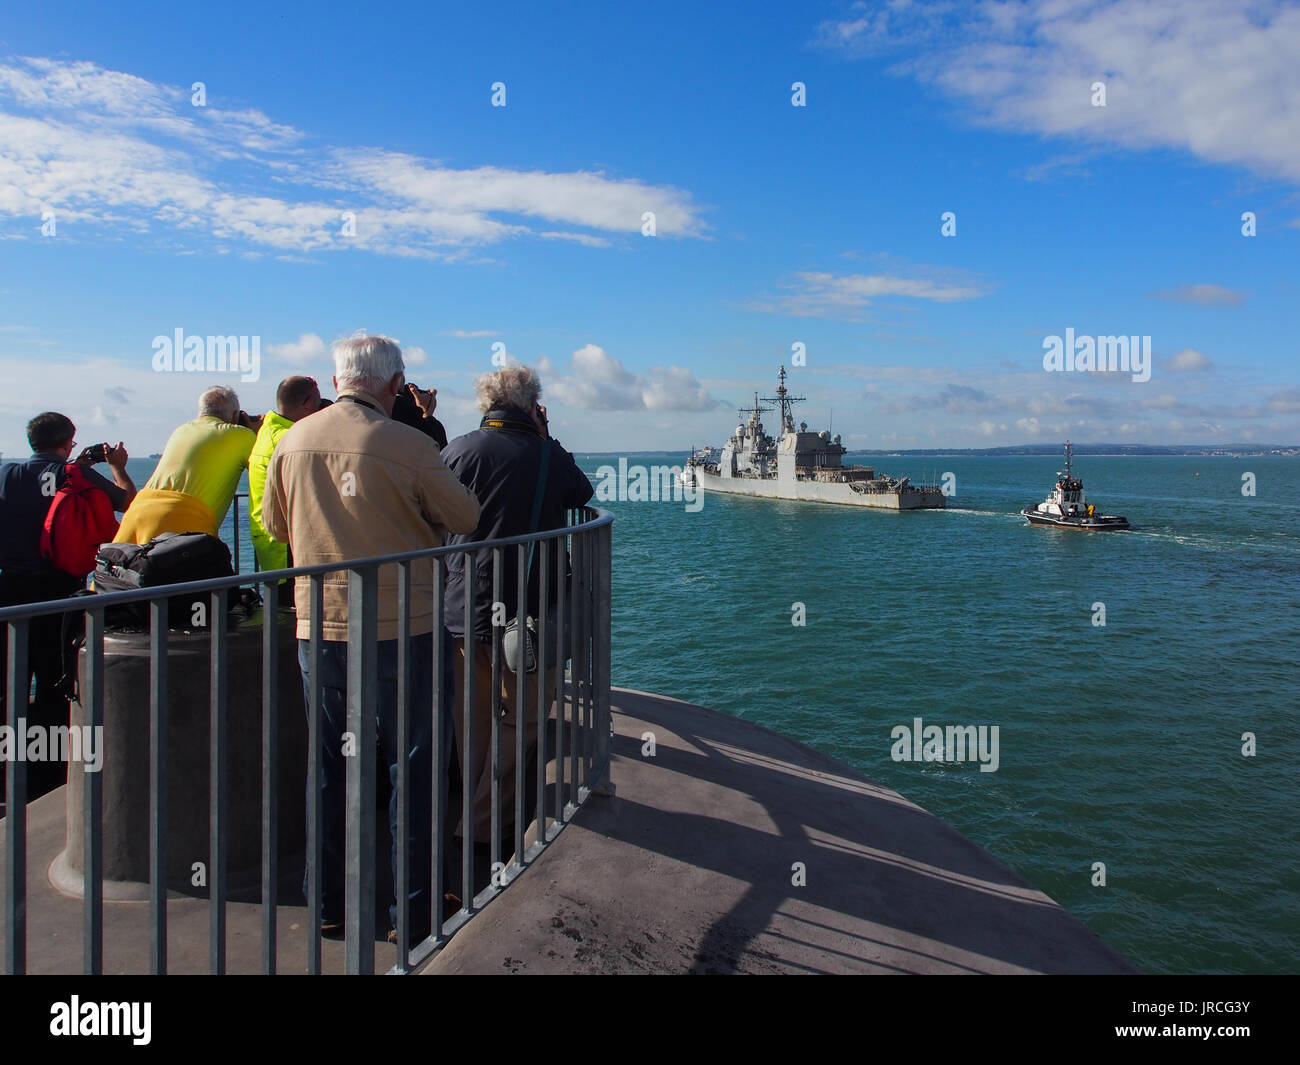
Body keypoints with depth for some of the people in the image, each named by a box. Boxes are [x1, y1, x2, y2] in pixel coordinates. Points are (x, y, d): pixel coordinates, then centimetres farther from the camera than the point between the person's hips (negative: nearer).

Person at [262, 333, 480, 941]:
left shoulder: (292, 441, 1)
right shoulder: (406, 446, -14)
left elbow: (276, 526, 14)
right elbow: (466, 518, -3)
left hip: (318, 628, 4)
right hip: (402, 628, -4)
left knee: (328, 770, 15)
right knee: (412, 767, 9)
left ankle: (329, 904, 27)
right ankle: (415, 907, 18)